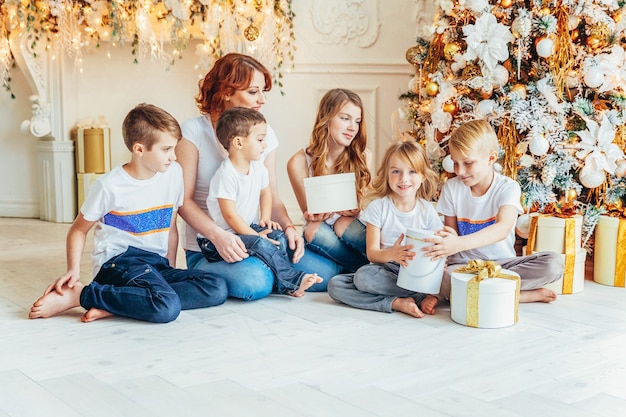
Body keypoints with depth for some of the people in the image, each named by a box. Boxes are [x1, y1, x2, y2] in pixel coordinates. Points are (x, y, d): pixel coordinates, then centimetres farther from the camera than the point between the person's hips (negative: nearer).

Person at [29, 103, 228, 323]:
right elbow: (79, 229, 3)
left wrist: (171, 270, 11)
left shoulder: (174, 173, 5)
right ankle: (78, 295, -19)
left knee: (218, 288, -20)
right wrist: (73, 269, -11)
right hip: (119, 261, -7)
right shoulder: (109, 186, -8)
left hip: (157, 264, 7)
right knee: (167, 307, -35)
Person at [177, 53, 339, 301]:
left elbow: (272, 197, 10)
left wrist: (288, 227, -11)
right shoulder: (194, 132, -6)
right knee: (253, 283, -37)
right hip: (206, 249, -5)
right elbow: (184, 199, -11)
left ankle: (260, 273, 7)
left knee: (327, 272, -15)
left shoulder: (265, 133, 9)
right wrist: (218, 235, -26)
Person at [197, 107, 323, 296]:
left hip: (248, 228, 9)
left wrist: (266, 218, 7)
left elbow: (265, 191, 22)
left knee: (278, 235, -9)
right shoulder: (227, 175, -25)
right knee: (260, 245, -28)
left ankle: (283, 284, -10)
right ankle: (293, 280, -22)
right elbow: (230, 215, -24)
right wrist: (256, 236, -21)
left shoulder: (258, 168, 2)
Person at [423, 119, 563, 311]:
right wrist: (447, 238, -22)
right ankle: (528, 294, -21)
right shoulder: (451, 188, 0)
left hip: (503, 262, 0)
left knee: (554, 264, -25)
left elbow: (503, 229, -28)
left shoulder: (508, 187, -9)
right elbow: (451, 231, 5)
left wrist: (459, 243, -45)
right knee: (442, 282, -35)